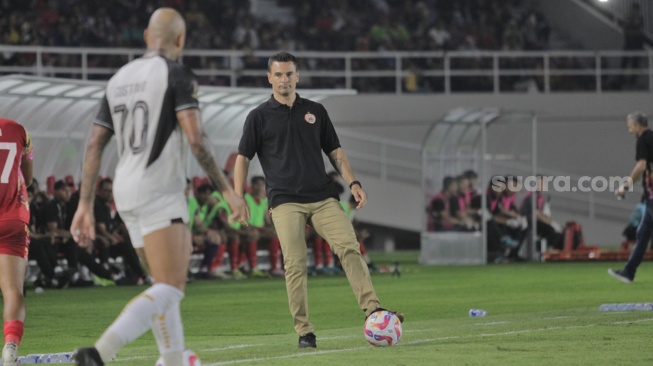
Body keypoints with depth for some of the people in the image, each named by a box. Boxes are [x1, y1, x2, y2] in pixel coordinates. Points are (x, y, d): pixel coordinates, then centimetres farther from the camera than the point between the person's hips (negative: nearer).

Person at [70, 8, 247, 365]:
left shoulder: (119, 79, 16)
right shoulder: (177, 74, -6)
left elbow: (94, 145, 12)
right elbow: (195, 139, -16)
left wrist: (85, 205, 13)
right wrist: (227, 190, -9)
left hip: (125, 193, 8)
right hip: (160, 192, -8)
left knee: (168, 286, 16)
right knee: (169, 290, -13)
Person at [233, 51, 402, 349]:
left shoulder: (316, 111, 14)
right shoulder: (259, 117, 6)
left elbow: (335, 151, 18)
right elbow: (243, 158, 6)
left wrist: (352, 183, 4)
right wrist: (239, 200, -5)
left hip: (323, 198, 2)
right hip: (285, 203, -2)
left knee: (349, 247, -15)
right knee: (295, 265, -10)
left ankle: (373, 310, -20)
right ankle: (304, 332, -4)